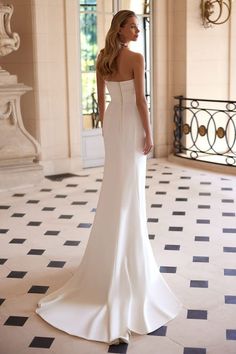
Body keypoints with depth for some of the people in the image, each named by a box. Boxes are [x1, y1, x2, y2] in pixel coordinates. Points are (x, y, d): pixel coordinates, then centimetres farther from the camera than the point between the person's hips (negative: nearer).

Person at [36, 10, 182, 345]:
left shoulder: (103, 59, 7)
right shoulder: (136, 58, -14)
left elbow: (101, 99, 11)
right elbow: (140, 100, -16)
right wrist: (149, 134, -10)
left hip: (112, 123, 7)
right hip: (131, 125, -7)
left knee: (115, 188, 15)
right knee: (131, 191, 1)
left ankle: (113, 252, 26)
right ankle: (130, 255, 9)